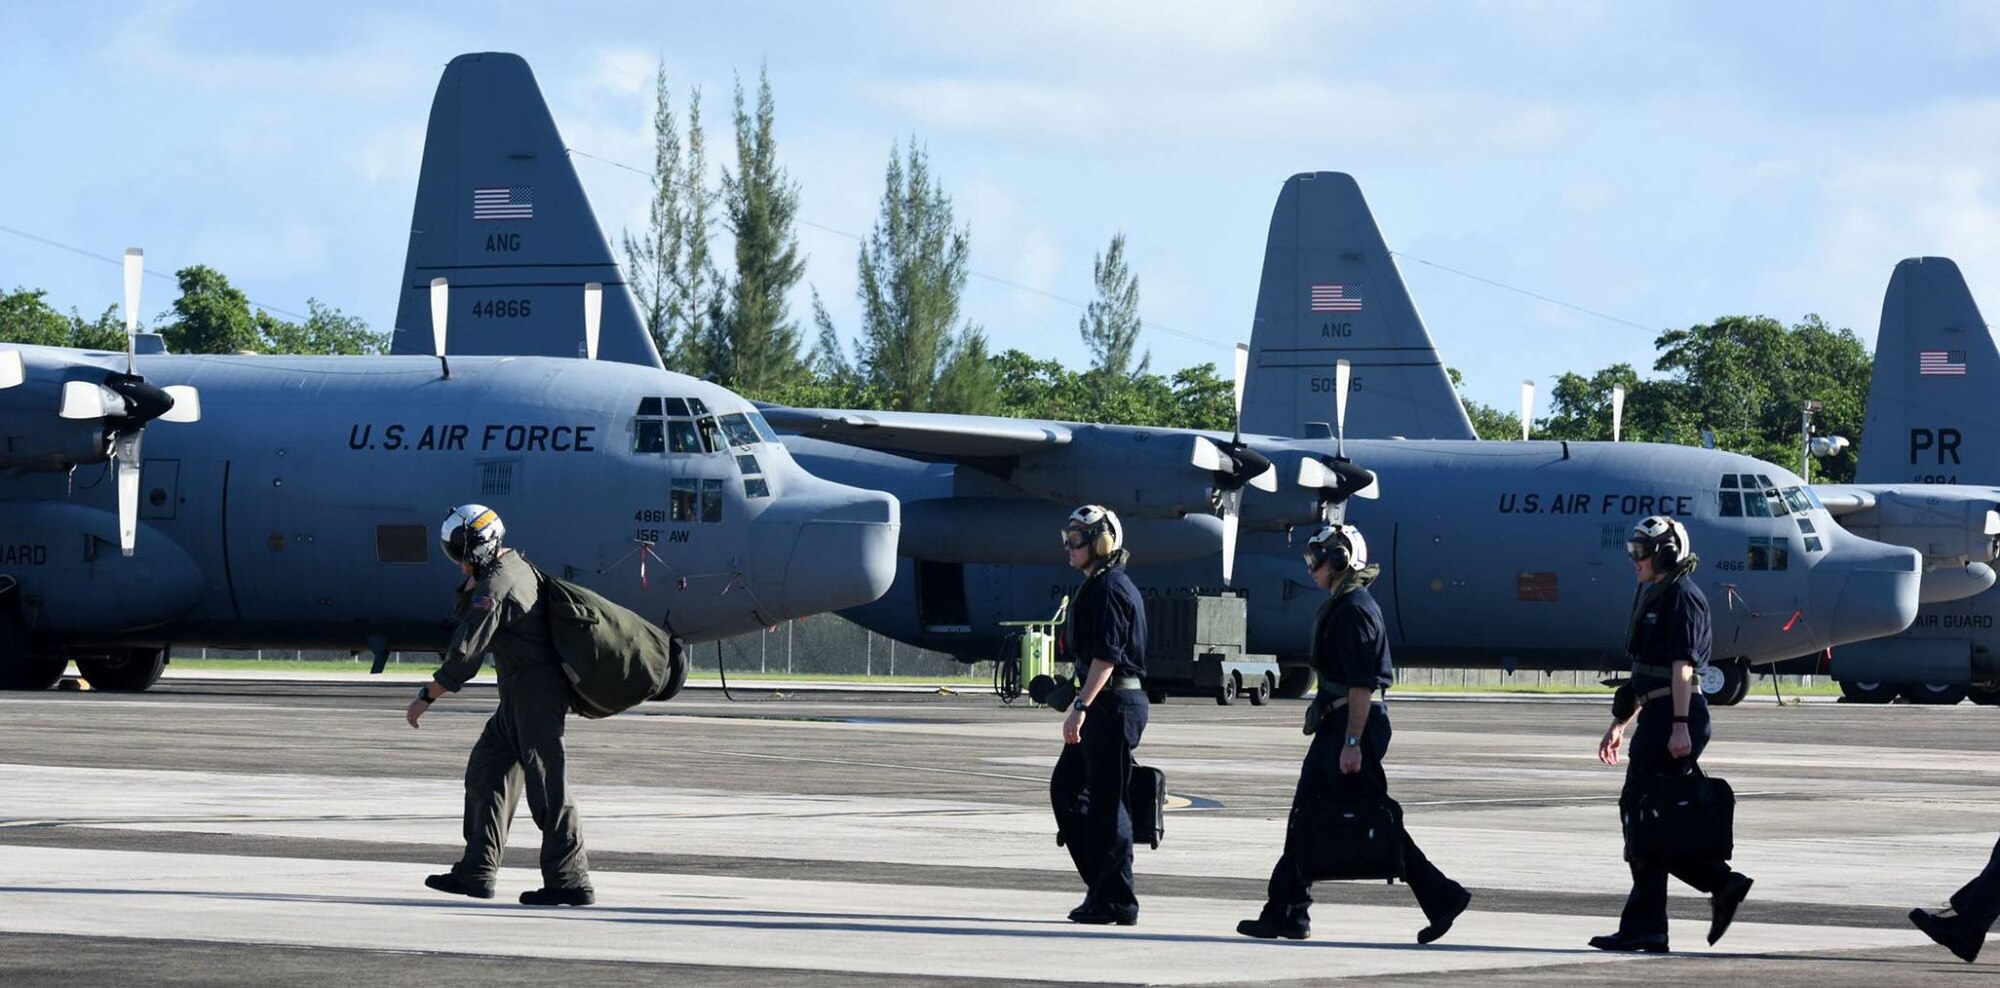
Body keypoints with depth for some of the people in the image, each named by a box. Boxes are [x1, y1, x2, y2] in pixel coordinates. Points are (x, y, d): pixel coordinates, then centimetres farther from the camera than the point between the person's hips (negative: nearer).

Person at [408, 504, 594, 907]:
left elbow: (464, 657, -21)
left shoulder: (493, 588, -19)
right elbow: (463, 615, 26)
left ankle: (570, 882, -5)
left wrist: (426, 697, -13)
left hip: (534, 692, -11)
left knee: (547, 786, -7)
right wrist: (471, 584, 9)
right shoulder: (516, 565, 12)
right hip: (519, 696, 11)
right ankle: (476, 872, 16)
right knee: (485, 771, 14)